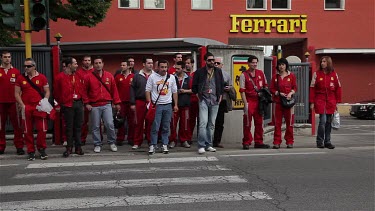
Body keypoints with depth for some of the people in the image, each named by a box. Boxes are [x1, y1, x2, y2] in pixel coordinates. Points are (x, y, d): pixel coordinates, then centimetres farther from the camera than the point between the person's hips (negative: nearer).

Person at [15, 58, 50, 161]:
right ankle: (31, 152, 15)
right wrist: (22, 105, -4)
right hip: (26, 108, 1)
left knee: (42, 129, -2)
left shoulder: (42, 77, 3)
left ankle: (41, 149, 15)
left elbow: (47, 91, 7)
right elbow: (17, 93, 7)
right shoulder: (20, 78, 6)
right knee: (28, 131, 6)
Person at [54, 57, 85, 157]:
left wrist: (82, 101, 7)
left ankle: (78, 147, 15)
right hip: (67, 105, -4)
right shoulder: (60, 77, -4)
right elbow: (56, 92, 0)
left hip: (78, 103, 4)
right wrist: (59, 104, 1)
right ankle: (69, 148, 10)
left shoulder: (78, 76, 10)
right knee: (69, 127, 1)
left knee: (78, 126, 7)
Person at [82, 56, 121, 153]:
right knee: (95, 127, 4)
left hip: (107, 105, 1)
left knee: (110, 124, -5)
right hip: (94, 106, -1)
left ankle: (112, 143, 11)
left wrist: (117, 102, 7)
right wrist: (86, 103, -2)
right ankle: (97, 145, 15)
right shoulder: (88, 77, 3)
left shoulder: (109, 76, 8)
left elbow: (114, 90, 10)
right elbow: (84, 91, 5)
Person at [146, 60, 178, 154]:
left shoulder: (171, 77, 8)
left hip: (168, 105, 3)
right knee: (155, 127, -5)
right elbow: (148, 90, 2)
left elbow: (174, 92, 13)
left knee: (166, 127, 5)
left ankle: (165, 145, 12)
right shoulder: (152, 77, 1)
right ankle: (153, 145, 1)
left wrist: (176, 105, 8)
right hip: (156, 105, -2)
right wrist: (149, 103, -6)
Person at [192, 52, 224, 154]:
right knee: (203, 122, -13)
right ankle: (201, 146, -10)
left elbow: (222, 84, 16)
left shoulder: (218, 71, 9)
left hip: (215, 100, 4)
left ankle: (208, 145, 14)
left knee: (211, 124, 7)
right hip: (204, 100, -3)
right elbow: (194, 86, 6)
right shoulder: (199, 72, 0)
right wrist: (198, 95, 1)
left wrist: (220, 96, 10)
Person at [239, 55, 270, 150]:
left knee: (259, 122, 8)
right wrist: (245, 103, -12)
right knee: (247, 123, -3)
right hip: (249, 101, -5)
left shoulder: (261, 73, 11)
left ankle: (258, 142, 16)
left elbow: (265, 85, 21)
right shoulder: (244, 75, -3)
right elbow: (242, 90, -6)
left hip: (259, 101, 5)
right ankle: (246, 143, 5)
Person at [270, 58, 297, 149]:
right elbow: (272, 89, 8)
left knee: (289, 122, 0)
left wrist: (291, 93, -12)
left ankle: (290, 142, 10)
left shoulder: (291, 76, 6)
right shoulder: (275, 77, 9)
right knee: (277, 122, 0)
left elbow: (295, 87, 6)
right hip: (278, 101, 1)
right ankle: (277, 142, 4)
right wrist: (279, 93, -8)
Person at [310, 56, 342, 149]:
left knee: (329, 122, 7)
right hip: (320, 100, -3)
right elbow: (312, 89, 1)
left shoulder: (334, 74, 7)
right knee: (322, 121, -11)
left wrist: (337, 102, 6)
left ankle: (327, 142, 16)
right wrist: (312, 102, -4)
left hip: (331, 101, 3)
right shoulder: (316, 74, 1)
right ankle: (320, 142, 1)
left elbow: (338, 88, 9)